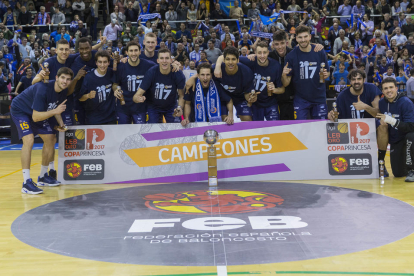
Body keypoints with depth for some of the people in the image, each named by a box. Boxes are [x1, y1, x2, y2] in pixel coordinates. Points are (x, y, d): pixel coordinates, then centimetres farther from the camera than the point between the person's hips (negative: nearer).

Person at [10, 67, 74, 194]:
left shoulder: (64, 92, -11)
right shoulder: (43, 89, -35)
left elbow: (55, 108, 6)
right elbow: (35, 117, -34)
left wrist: (60, 123, -11)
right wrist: (55, 111, -42)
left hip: (39, 113, 8)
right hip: (20, 110, -8)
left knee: (51, 139, 7)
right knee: (29, 140, -26)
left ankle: (43, 176, 23)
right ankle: (26, 183, -23)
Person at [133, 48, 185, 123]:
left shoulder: (178, 74, -23)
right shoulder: (151, 73, -26)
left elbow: (181, 95, -10)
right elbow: (136, 96, -26)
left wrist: (180, 107, -30)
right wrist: (138, 98, -50)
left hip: (171, 106, 1)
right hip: (153, 106, -1)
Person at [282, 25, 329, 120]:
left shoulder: (320, 53, -3)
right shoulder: (291, 56, -7)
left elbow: (327, 73, 10)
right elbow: (286, 84, -7)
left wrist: (326, 75, -13)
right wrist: (284, 75, -28)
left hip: (319, 98, 2)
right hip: (300, 100, -2)